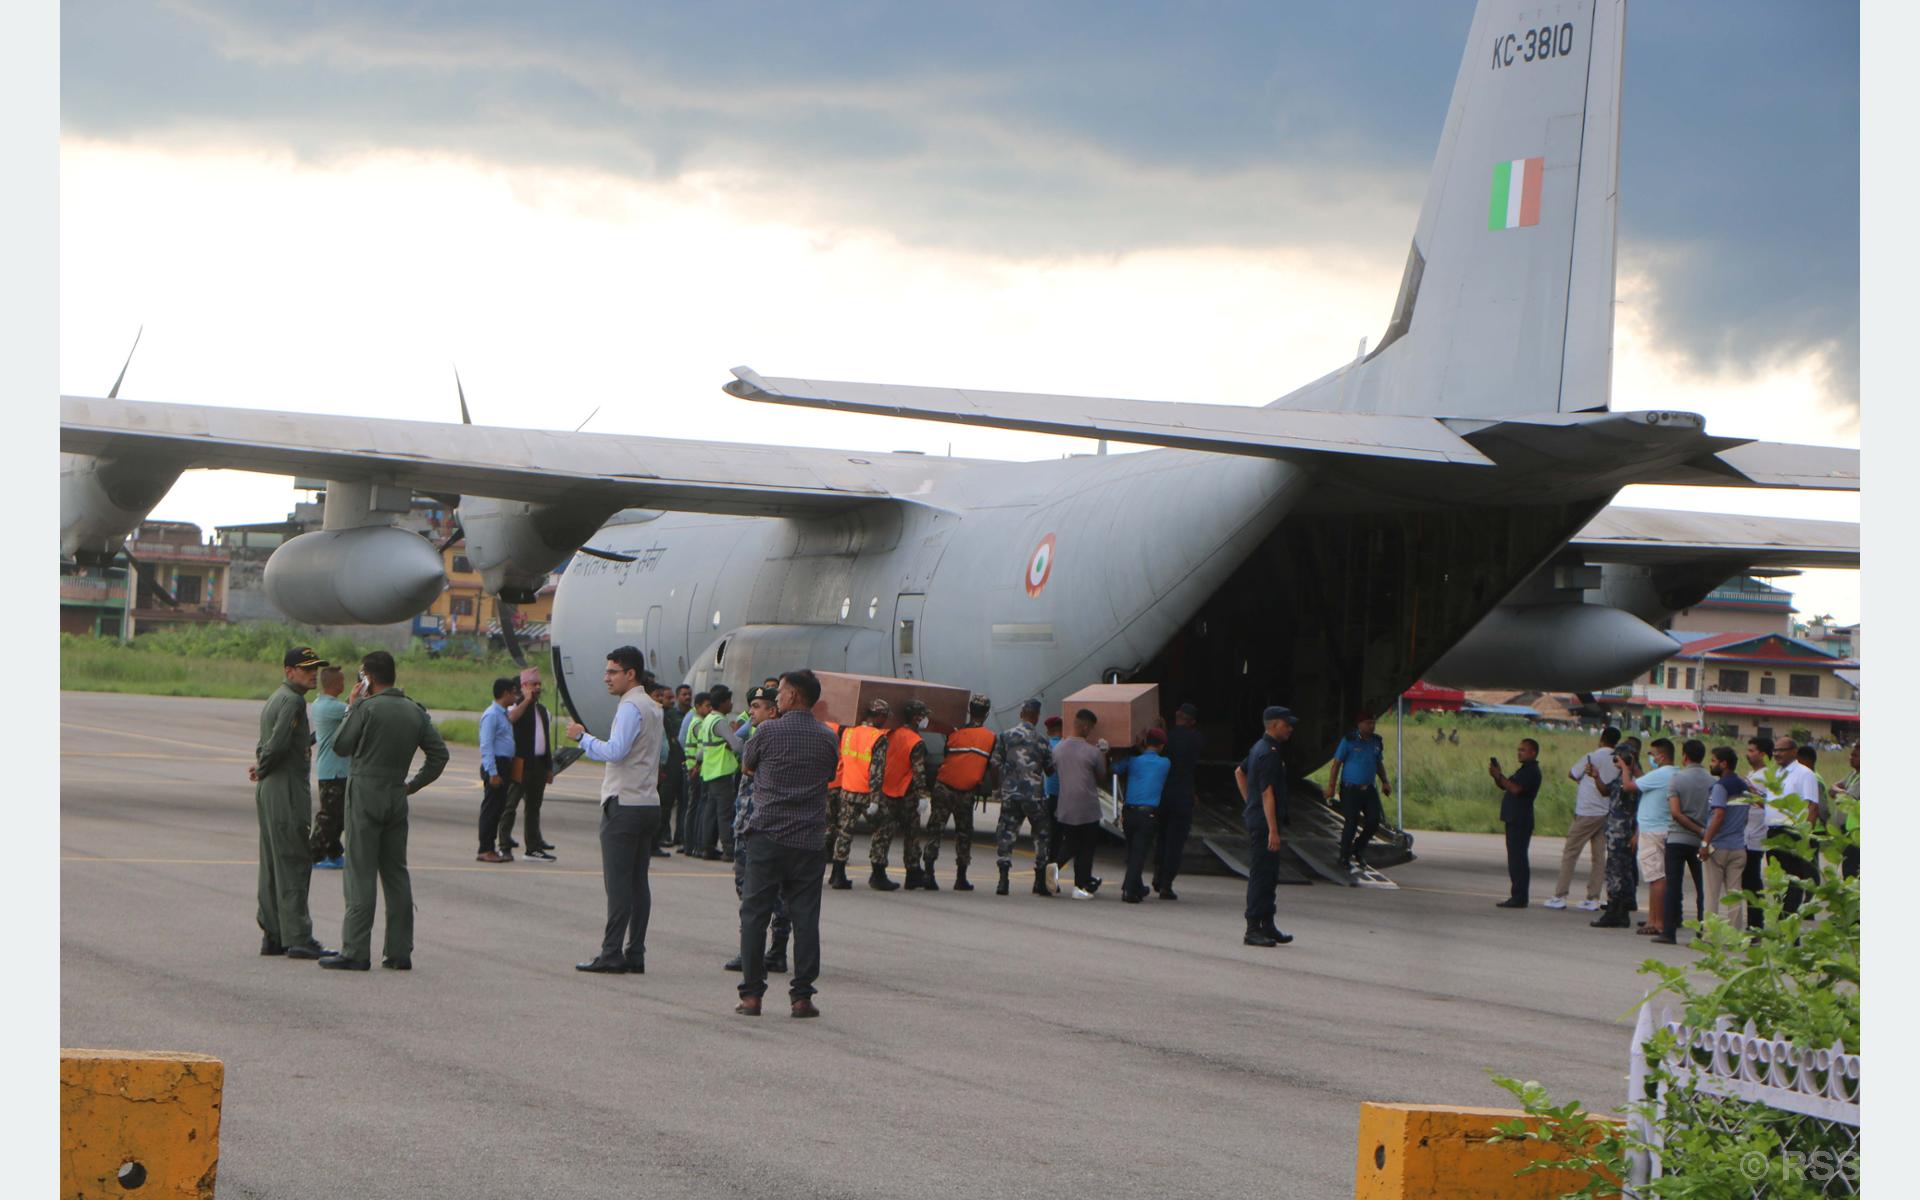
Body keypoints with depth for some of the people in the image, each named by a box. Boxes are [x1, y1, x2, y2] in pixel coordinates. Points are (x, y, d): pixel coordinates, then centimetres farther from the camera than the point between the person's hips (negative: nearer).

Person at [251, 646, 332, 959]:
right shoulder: (293, 701, -14)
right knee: (293, 863, -9)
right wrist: (262, 769, -6)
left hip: (269, 792, 10)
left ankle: (272, 935, 15)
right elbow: (277, 743, -22)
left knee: (273, 864, 11)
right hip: (287, 791, -10)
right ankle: (298, 938, -10)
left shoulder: (275, 698, 19)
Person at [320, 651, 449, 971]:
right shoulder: (415, 712, 8)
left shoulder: (367, 708, -12)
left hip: (365, 794, -6)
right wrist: (413, 784, 13)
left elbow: (340, 746, -2)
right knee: (396, 874, 10)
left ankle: (355, 952, -7)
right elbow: (439, 754, 9)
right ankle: (399, 952, 9)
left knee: (360, 874, -5)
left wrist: (350, 707, 7)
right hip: (396, 796, 6)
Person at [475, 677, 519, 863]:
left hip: (505, 764, 10)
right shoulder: (491, 715, -13)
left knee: (499, 807, 11)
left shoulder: (505, 715, 16)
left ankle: (492, 848, 17)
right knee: (490, 807, -6)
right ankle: (485, 850, -3)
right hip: (495, 765, -9)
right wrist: (492, 773, -21)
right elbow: (486, 745, -17)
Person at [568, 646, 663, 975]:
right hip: (648, 803, 9)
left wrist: (582, 737, -9)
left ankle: (611, 954, -10)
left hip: (624, 805, -9)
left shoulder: (631, 707, -12)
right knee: (638, 882, 7)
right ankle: (635, 954, 7)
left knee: (618, 882, -9)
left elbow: (615, 751, -22)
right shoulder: (653, 708, 18)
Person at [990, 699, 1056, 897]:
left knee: (1006, 834, 5)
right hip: (1035, 795, -1)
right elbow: (1050, 770, 5)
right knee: (1042, 835, 11)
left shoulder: (1006, 736, 0)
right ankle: (1040, 882, 9)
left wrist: (1000, 784, 18)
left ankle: (1003, 879, -6)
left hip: (1010, 793, 1)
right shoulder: (1042, 740, -2)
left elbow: (996, 765, 3)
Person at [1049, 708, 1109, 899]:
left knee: (1070, 844, 18)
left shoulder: (1058, 748, 2)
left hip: (1065, 807, 4)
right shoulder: (1092, 751, -12)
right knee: (1086, 848, 6)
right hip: (1088, 808, -4)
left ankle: (1055, 864, -10)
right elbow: (1102, 776, 0)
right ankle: (1081, 886, 6)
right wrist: (1102, 753, 11)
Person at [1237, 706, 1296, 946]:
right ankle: (1253, 928, -5)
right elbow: (1267, 794, -23)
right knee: (1261, 875, -7)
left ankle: (1267, 925, 20)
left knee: (1269, 875, 14)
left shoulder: (1260, 748, 14)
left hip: (1255, 817, 10)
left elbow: (1239, 772, 29)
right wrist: (1273, 831, -24)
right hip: (1263, 822, -10)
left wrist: (1250, 802, 25)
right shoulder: (1269, 754, -18)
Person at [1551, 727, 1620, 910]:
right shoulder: (1618, 762, 3)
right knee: (1599, 856, 8)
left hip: (1587, 813, -5)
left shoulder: (1591, 757, -9)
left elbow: (1571, 774, 5)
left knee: (1570, 853, 0)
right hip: (1607, 814, 5)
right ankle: (1593, 898, 5)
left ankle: (1560, 896, -3)